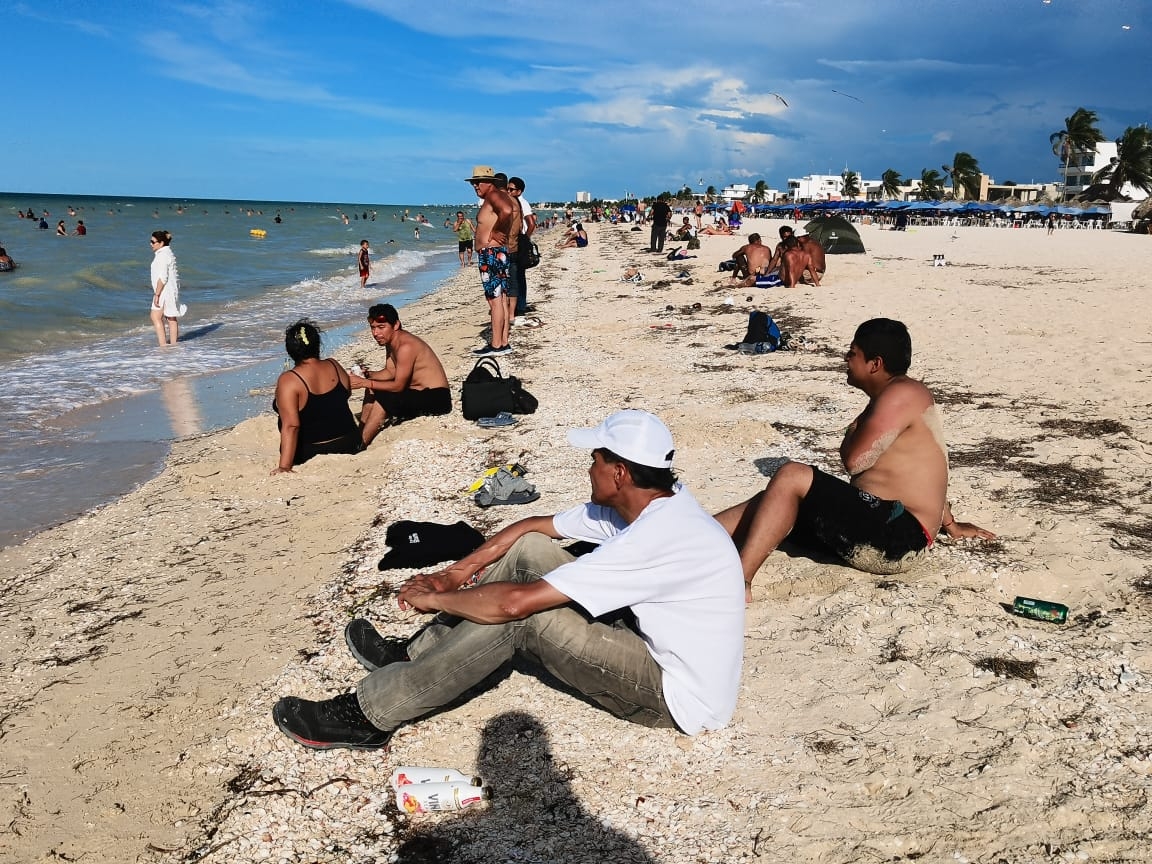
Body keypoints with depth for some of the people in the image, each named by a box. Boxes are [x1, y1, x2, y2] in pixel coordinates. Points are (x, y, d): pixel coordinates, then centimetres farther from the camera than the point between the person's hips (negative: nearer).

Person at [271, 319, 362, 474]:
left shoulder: (288, 380, -22)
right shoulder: (334, 366, -7)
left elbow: (290, 425, -29)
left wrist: (284, 467, -30)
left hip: (310, 454, -4)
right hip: (350, 445, 4)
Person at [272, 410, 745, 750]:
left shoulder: (656, 538, -31)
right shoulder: (648, 504, -2)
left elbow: (514, 602, -32)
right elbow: (531, 526, 7)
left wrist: (433, 598, -15)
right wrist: (454, 573, -2)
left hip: (679, 699, -9)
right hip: (654, 641, 9)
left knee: (521, 615, -25)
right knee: (529, 549, -1)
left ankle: (368, 716, -11)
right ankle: (414, 657, 8)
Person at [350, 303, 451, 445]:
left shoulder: (405, 347, -25)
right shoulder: (390, 340, 4)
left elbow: (398, 386, -22)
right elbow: (390, 372, 13)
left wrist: (365, 383, -22)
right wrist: (367, 375, -4)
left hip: (436, 397, -10)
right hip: (417, 391, 11)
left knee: (381, 400, -23)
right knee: (372, 390, 12)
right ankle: (360, 434, 8)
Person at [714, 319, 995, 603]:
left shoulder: (901, 394, -12)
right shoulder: (888, 398, 20)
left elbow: (855, 460, -20)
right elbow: (922, 471, 28)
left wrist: (851, 436, 3)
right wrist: (949, 524, 36)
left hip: (897, 539, -10)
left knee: (791, 477, -22)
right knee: (775, 504, -1)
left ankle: (738, 583, -29)